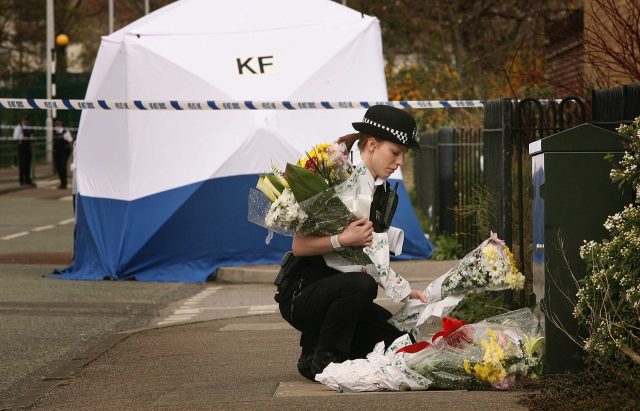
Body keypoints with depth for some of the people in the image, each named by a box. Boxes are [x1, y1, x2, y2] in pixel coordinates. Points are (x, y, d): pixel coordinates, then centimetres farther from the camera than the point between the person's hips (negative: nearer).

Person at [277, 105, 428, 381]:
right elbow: (300, 247, -17)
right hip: (302, 294, -8)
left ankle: (318, 344, 10)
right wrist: (343, 240, -29)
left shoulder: (381, 191, 11)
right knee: (361, 284, -36)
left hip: (341, 291, 8)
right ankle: (321, 361, -18)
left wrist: (403, 291, 5)